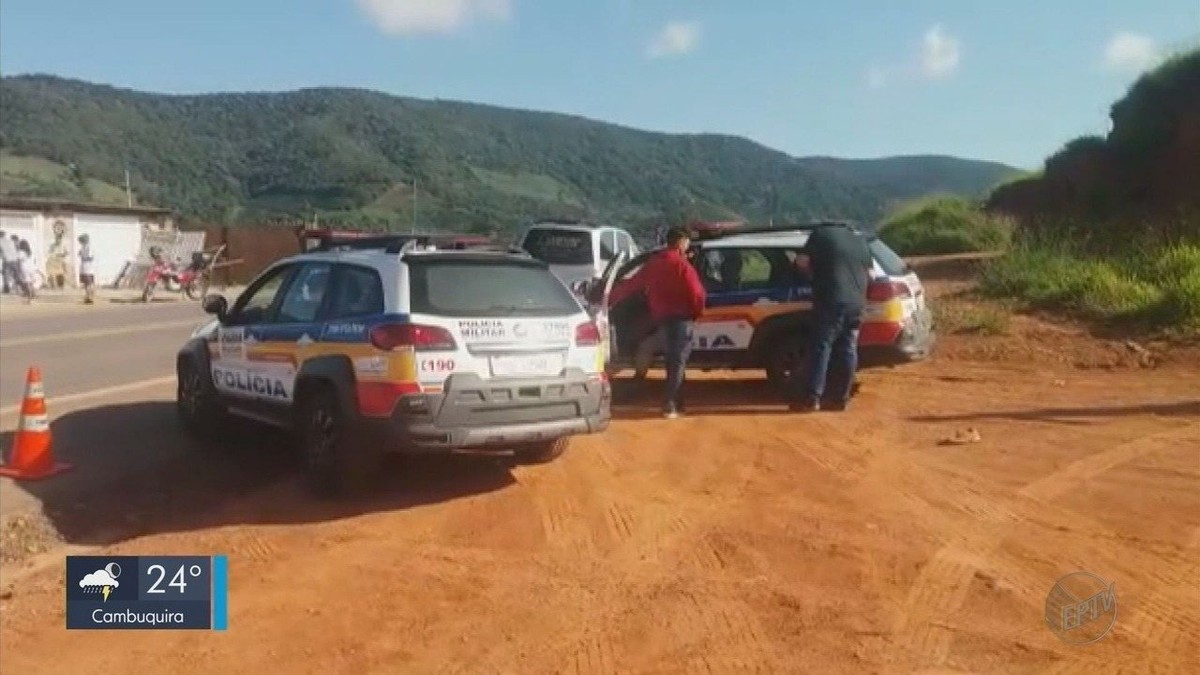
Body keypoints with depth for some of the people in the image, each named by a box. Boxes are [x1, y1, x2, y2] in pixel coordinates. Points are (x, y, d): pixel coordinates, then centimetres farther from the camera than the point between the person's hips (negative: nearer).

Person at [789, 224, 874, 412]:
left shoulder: (821, 233, 4)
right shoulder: (859, 239, 19)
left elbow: (802, 261, -2)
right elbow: (869, 273, 20)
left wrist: (815, 273, 15)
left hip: (831, 301, -5)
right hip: (856, 303, 5)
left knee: (821, 348, -5)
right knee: (848, 350, 7)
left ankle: (812, 398, -9)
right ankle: (842, 398, 8)